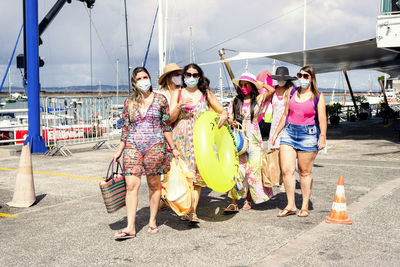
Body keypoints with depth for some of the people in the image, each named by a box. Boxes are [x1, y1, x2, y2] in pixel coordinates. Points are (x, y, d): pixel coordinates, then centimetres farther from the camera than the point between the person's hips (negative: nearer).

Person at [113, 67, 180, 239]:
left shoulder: (160, 99, 5)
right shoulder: (129, 102, 9)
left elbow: (166, 126, 8)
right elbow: (125, 129, 13)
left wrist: (173, 148, 7)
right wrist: (119, 151, 13)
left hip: (155, 146, -1)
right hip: (132, 146, 1)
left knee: (154, 185, 6)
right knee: (131, 185, -6)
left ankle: (152, 222, 20)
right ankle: (130, 228, -4)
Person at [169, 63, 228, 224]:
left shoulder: (206, 94, 11)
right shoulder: (177, 94, 11)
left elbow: (223, 111, 14)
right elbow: (170, 118, 4)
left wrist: (224, 116, -10)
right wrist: (180, 106, -13)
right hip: (181, 138, 1)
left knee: (197, 173, -8)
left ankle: (193, 210, -9)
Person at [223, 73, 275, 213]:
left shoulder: (259, 99, 3)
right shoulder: (235, 101, 10)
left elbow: (272, 91, -13)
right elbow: (228, 116, 14)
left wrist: (260, 83, 3)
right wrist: (231, 122, -9)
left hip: (253, 139, -1)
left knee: (252, 169, 3)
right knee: (236, 169, -7)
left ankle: (248, 200, 17)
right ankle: (234, 203, -7)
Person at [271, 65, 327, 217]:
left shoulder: (317, 96, 1)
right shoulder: (292, 93, 12)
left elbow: (322, 119, -6)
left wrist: (322, 136, -20)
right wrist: (276, 133, 18)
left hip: (308, 134, -3)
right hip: (289, 132, 4)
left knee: (305, 172, 3)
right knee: (286, 170, -5)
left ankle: (305, 207, 16)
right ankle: (290, 206, 5)